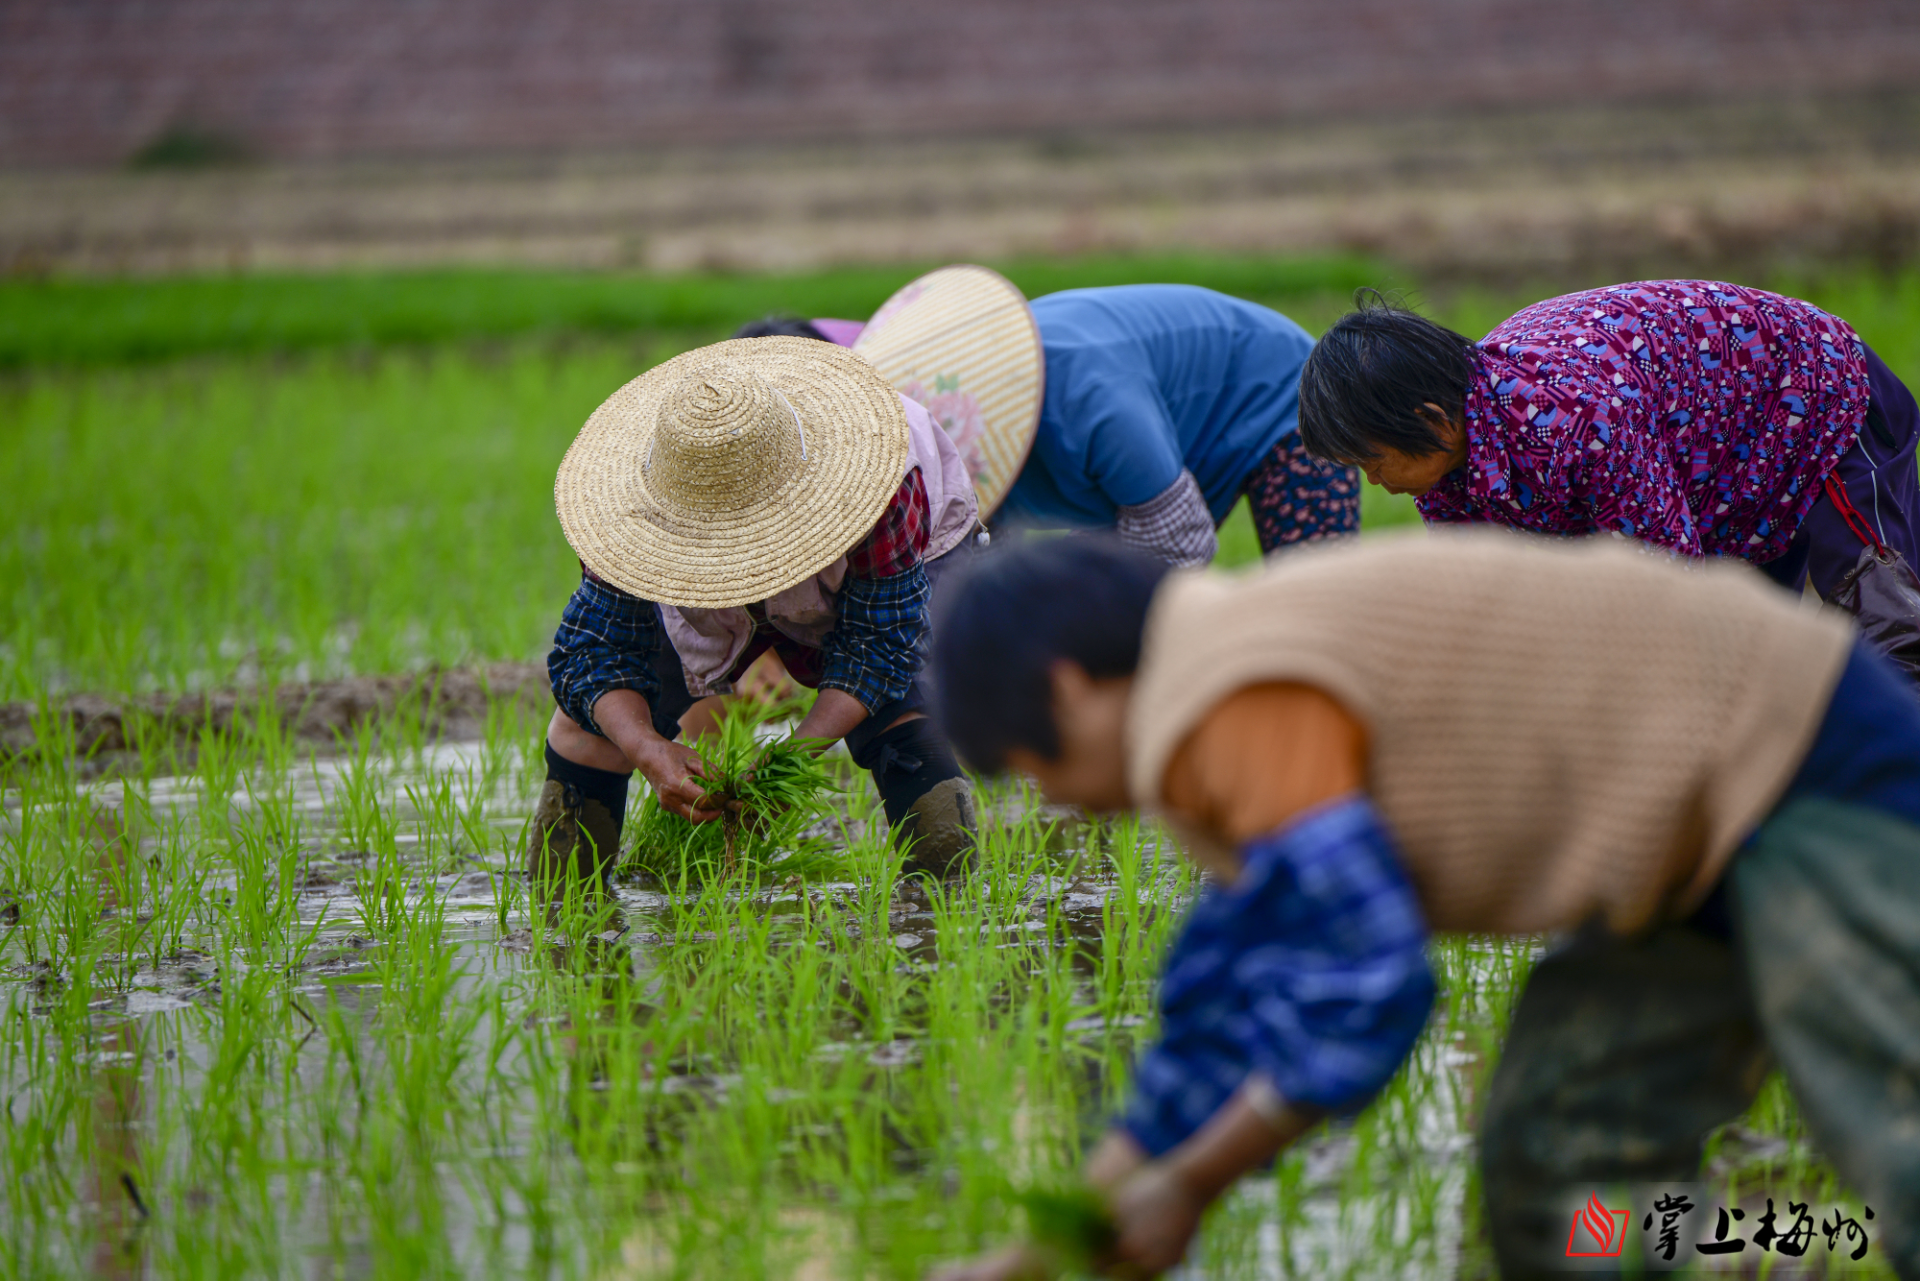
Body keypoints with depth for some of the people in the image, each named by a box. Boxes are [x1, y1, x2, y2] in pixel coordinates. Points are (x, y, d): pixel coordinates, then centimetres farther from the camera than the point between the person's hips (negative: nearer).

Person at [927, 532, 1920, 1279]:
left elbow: (1368, 997, -21)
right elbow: (1227, 1020, 19)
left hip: (1821, 771, -11)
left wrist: (1186, 1185, -9)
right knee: (1552, 1153, 10)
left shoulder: (1247, 712, -18)